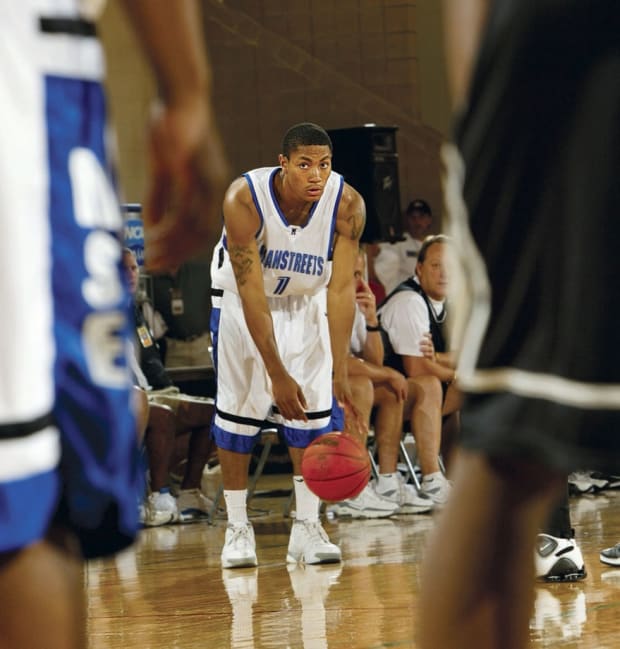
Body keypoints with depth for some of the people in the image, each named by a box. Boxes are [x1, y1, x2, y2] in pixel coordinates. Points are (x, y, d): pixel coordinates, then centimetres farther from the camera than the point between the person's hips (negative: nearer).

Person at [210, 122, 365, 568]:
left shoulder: (347, 205, -28)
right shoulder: (244, 199, -34)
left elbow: (342, 289, -27)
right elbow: (252, 294, -33)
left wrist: (340, 372, -34)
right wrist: (277, 375, -36)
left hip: (306, 301, 2)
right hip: (241, 298, -2)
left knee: (313, 409, -8)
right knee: (237, 408, -2)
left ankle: (307, 528, -1)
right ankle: (238, 528, 7)